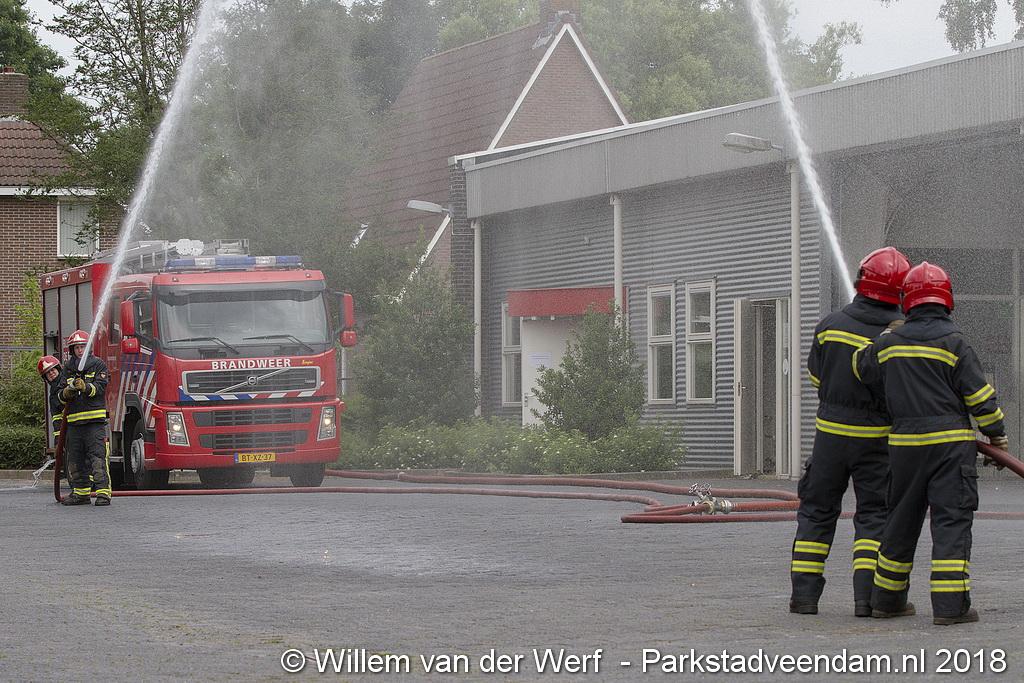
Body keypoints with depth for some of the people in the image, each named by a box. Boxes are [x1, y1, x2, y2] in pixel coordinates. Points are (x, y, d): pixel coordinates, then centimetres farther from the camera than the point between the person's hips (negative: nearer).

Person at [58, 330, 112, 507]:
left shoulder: (98, 365, 4)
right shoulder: (68, 368, 16)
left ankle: (103, 492, -12)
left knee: (98, 457, -11)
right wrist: (66, 393, -11)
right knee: (75, 459, 8)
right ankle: (81, 492, 18)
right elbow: (60, 396, 12)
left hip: (95, 420, -5)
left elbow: (100, 387, -9)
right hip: (74, 419, 5)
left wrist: (86, 387, -27)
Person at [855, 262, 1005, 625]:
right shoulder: (953, 342, -8)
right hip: (950, 444, -5)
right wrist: (995, 432, 7)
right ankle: (950, 605, -11)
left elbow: (861, 366, 24)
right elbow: (979, 394, -7)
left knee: (902, 519, 16)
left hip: (904, 444, 5)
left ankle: (887, 599, 24)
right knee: (951, 521, -5)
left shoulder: (890, 342, 5)